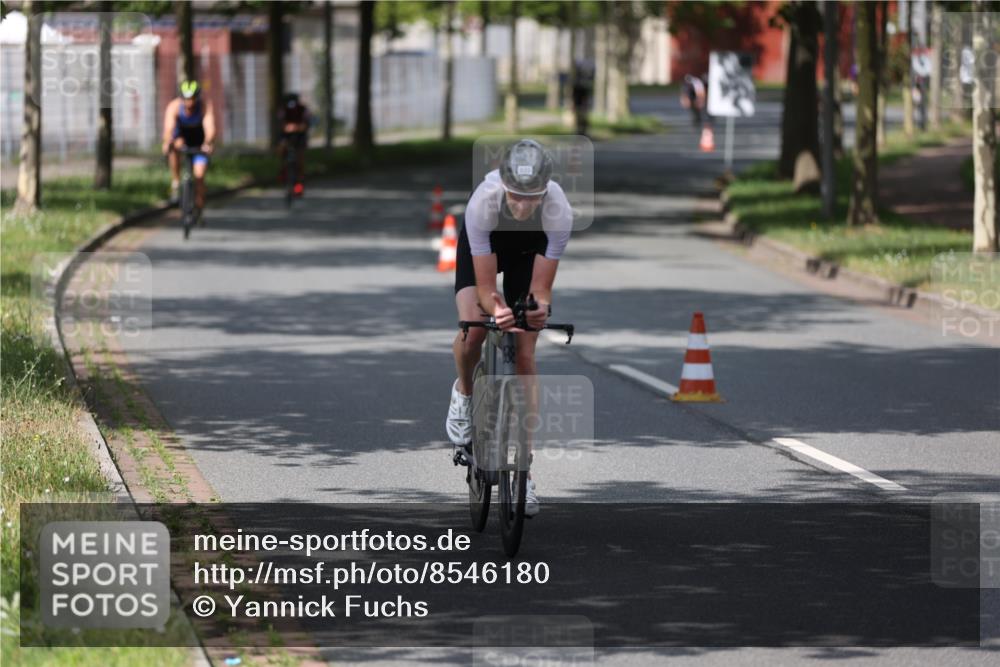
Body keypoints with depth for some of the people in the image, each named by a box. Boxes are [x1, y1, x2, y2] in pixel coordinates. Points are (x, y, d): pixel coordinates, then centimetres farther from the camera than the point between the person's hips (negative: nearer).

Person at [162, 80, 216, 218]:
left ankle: (199, 211, 3)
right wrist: (167, 143, -63)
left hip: (199, 144, 0)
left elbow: (210, 127, -42)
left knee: (199, 176, -12)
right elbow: (168, 128, -42)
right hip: (181, 137, 0)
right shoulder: (174, 106, -28)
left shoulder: (205, 107, -28)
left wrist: (208, 143, -63)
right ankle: (175, 183, -22)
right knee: (176, 145, -35)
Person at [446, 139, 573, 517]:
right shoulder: (483, 203, -41)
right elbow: (486, 286, -35)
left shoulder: (559, 212, -37)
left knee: (525, 352, -8)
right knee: (473, 328, -27)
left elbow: (541, 288, -31)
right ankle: (464, 392, 9)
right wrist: (497, 310, -57)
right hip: (483, 245, -1)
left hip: (531, 247, 1)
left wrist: (540, 309, -54)